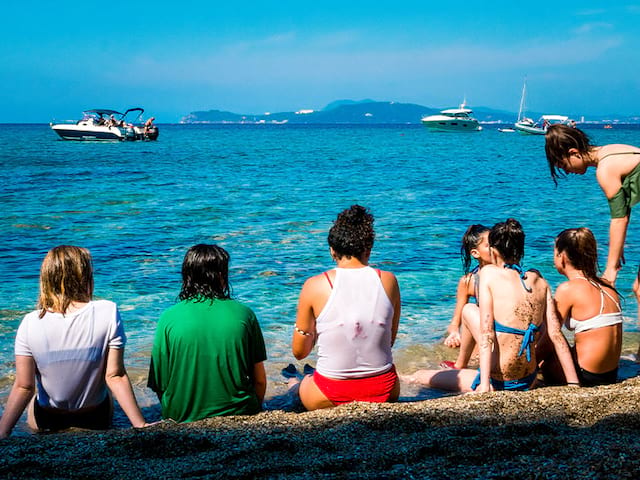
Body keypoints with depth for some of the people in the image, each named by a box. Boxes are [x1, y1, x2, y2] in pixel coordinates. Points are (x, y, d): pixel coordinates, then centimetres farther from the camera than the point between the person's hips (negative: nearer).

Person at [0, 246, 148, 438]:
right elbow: (115, 376, -21)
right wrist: (140, 425, -16)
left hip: (45, 423, 0)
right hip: (96, 419, 0)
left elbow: (24, 387, -17)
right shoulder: (108, 312, -22)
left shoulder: (30, 323, -20)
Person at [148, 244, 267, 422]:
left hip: (183, 417, 0)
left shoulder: (168, 318, -7)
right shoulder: (243, 314, -6)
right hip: (239, 413, 0)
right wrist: (253, 409, 18)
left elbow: (159, 383, -3)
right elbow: (260, 381, -1)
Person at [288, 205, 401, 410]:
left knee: (295, 383, 34)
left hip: (330, 398, -3)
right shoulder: (388, 280, -4)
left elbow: (299, 352, -2)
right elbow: (390, 341, 8)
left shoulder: (315, 286, -11)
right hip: (383, 393, 3)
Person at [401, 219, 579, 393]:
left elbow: (486, 334, -16)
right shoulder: (540, 282, 3)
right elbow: (557, 336, -1)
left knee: (419, 375, 16)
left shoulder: (489, 273, -10)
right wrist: (574, 384, 3)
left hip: (498, 382, -7)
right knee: (468, 309, 24)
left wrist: (485, 384, -18)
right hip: (529, 380, 7)